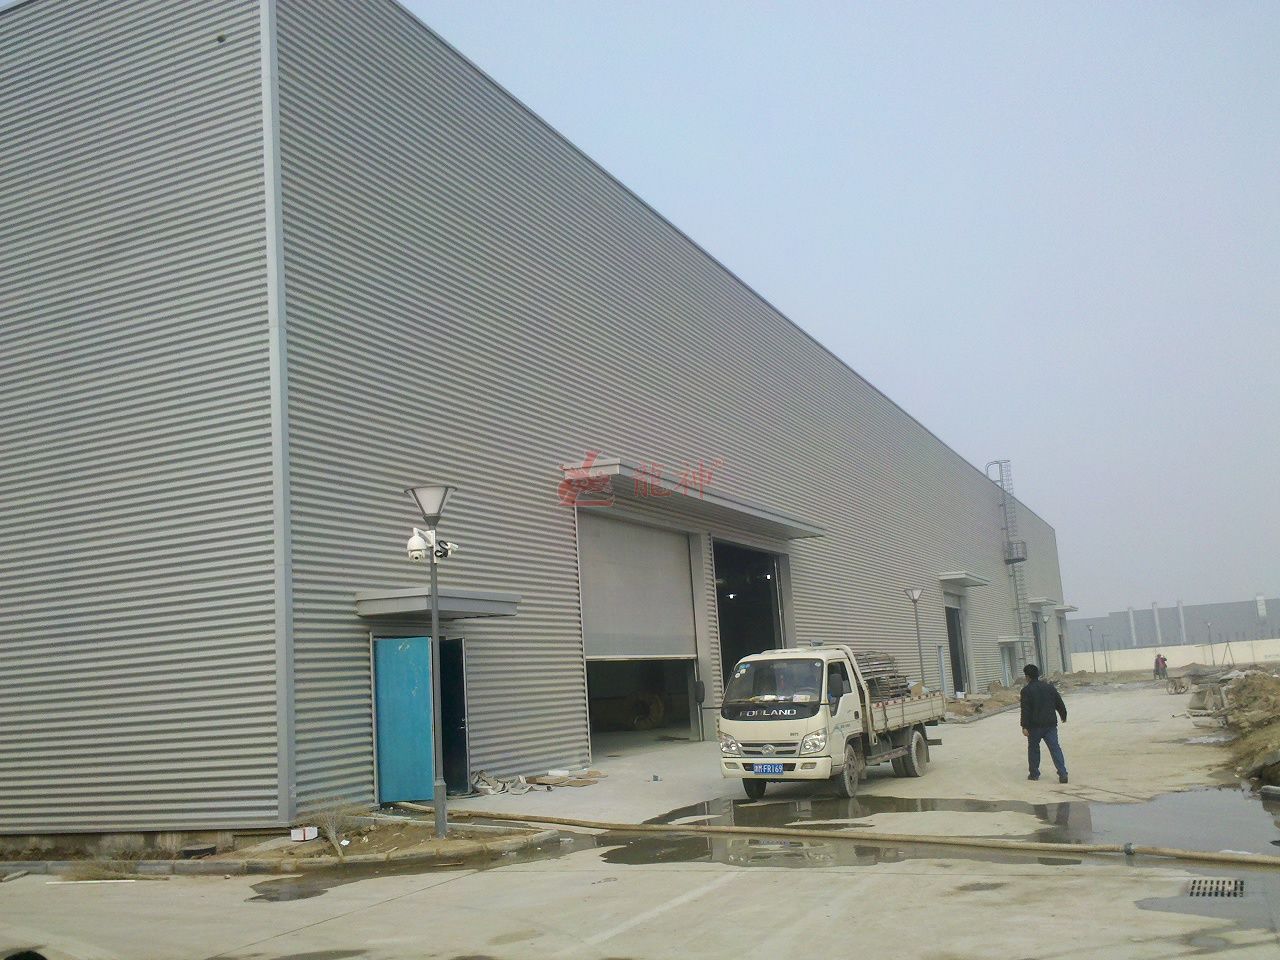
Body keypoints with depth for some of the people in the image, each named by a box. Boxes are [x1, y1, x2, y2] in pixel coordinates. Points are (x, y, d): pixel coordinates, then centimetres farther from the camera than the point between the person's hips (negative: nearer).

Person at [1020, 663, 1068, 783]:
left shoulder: (1026, 690, -8)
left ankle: (1034, 774, 19)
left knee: (1033, 748, 12)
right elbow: (1060, 704, 15)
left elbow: (1025, 710, -14)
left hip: (1035, 725, -4)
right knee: (1055, 748, 0)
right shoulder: (1050, 687, 8)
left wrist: (1024, 726, -14)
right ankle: (1062, 773, -12)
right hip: (1050, 724, 4)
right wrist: (1063, 716, 32)